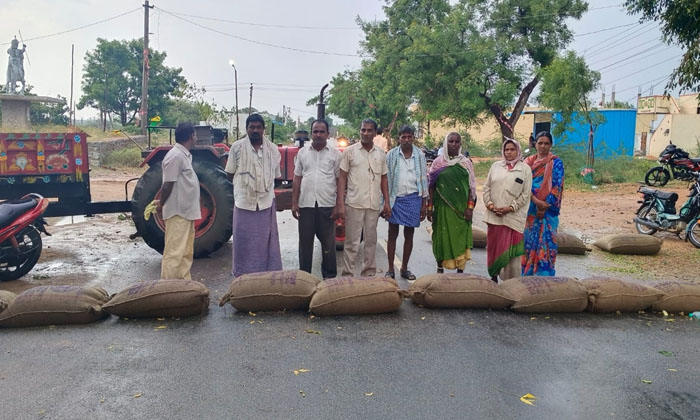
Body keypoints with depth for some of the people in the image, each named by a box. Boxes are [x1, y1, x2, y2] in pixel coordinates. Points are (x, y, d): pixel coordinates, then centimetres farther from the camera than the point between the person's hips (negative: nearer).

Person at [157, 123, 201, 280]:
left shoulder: (184, 155, 15)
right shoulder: (175, 156, -17)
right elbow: (168, 185, -17)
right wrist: (161, 204, -5)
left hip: (186, 212, 10)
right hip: (178, 213, -10)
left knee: (186, 253, 16)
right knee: (174, 253, -6)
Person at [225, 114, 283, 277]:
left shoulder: (273, 149, 6)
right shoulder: (237, 147, -1)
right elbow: (230, 173, 5)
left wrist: (264, 187, 9)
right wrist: (243, 185, 4)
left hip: (266, 201, 2)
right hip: (244, 201, -2)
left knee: (266, 240, 8)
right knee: (244, 240, 4)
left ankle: (269, 273, 18)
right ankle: (243, 274, 15)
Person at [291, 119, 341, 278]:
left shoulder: (335, 154, 4)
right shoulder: (302, 152, 11)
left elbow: (340, 181, 2)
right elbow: (297, 179, 11)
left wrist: (339, 205, -5)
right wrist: (294, 203, 4)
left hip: (327, 205, -2)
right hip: (306, 204, 2)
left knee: (328, 242, 5)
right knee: (305, 241, 8)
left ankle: (329, 276, 16)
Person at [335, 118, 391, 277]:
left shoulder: (381, 154, 10)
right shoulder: (350, 151, -1)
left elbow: (384, 178, 15)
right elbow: (342, 178, -2)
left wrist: (387, 202, 9)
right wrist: (340, 204, -10)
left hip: (374, 205, 4)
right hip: (354, 204, -4)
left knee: (371, 241, 11)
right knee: (352, 243, 0)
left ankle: (369, 273, 21)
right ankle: (347, 274, 9)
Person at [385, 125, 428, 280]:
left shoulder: (419, 155, 4)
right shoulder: (391, 155, 0)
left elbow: (423, 179, 7)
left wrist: (424, 204, 4)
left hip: (413, 199, 1)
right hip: (395, 198, -1)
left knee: (409, 235, 8)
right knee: (392, 234, 4)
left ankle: (404, 269, 20)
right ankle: (390, 269, 12)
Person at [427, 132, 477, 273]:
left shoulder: (466, 163, 6)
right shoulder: (438, 162, 4)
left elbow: (471, 186, 5)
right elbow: (431, 186, 4)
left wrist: (470, 207, -4)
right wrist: (429, 207, -1)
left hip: (461, 208, 1)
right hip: (442, 207, 0)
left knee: (461, 238, 2)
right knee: (442, 237, 4)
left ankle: (460, 270, 11)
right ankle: (440, 267, 21)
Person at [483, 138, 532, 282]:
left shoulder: (525, 169, 2)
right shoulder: (496, 166, 11)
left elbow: (525, 194, -2)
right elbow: (487, 187, 10)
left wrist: (510, 208, -11)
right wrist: (490, 204, -4)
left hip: (513, 216, -3)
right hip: (494, 215, 3)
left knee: (511, 248, -2)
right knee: (493, 246, 9)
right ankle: (494, 275, 23)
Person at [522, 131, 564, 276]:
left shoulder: (556, 163, 2)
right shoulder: (528, 162, 10)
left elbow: (557, 187, -5)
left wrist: (544, 207, -13)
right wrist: (536, 201, -16)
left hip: (548, 210, -3)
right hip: (530, 209, 3)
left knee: (546, 242, -4)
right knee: (529, 241, 6)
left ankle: (545, 274, 3)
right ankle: (528, 273, 16)